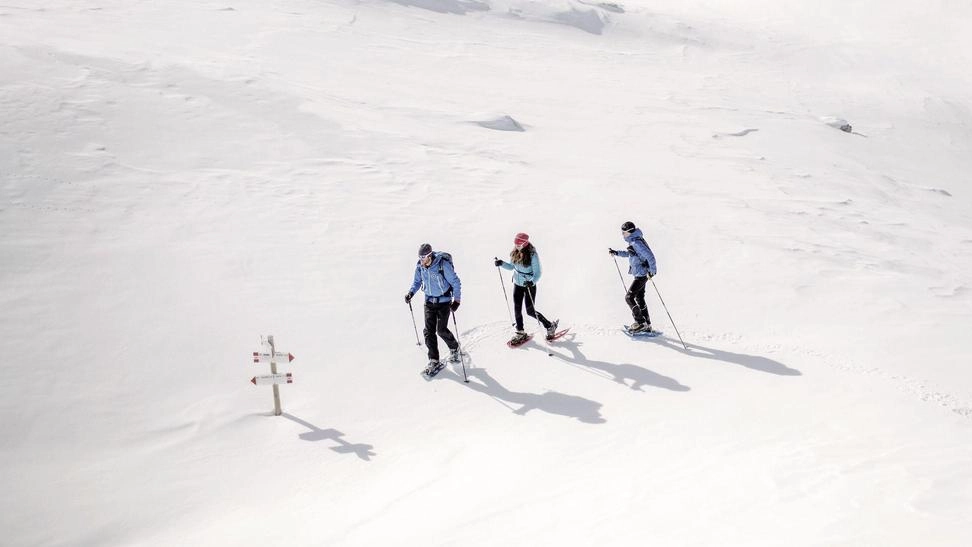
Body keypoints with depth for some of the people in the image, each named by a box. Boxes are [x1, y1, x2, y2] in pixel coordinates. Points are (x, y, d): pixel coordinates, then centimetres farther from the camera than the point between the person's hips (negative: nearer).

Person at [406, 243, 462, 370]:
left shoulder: (443, 265, -22)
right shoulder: (419, 266, -6)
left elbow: (455, 283, -15)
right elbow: (417, 281, 12)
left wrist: (456, 300, -20)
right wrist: (411, 292, -5)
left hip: (444, 301, -4)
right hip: (429, 301, 5)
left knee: (441, 330, -4)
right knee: (429, 330, -3)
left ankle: (454, 347, 26)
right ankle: (433, 359, 6)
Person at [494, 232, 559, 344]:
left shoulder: (532, 255, -21)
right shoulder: (514, 253, -3)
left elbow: (538, 272, -20)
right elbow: (511, 266, 12)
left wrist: (532, 282, -38)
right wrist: (502, 263, -6)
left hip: (530, 286, -6)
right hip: (517, 285, 6)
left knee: (530, 311, -1)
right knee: (517, 309, 7)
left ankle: (550, 326, 19)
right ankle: (520, 333, 24)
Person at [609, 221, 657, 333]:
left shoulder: (636, 243, -23)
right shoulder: (633, 241, 9)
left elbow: (650, 256, -26)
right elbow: (630, 253, 27)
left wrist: (652, 270, -24)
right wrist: (616, 253, 23)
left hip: (641, 275, -10)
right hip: (641, 274, 10)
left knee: (629, 298, -6)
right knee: (639, 298, 17)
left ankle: (640, 323, 0)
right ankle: (647, 325, 25)